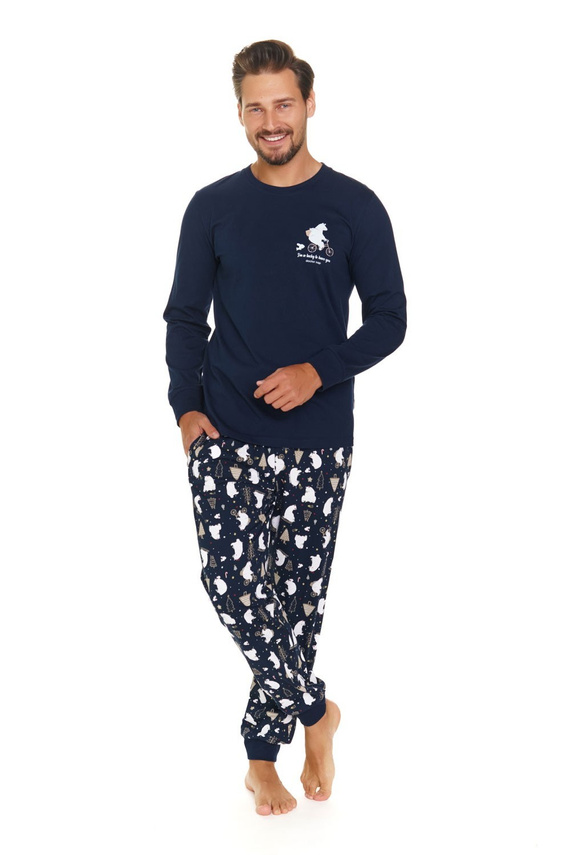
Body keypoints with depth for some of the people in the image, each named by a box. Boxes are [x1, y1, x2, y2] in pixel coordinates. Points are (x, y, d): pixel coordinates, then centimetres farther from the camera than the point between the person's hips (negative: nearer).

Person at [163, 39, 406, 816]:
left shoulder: (354, 207, 0)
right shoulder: (213, 207, 4)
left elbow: (389, 319, 1)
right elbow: (185, 317, 9)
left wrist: (320, 370, -14)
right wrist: (187, 406, -5)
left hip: (317, 440, 0)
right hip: (227, 435, 1)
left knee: (298, 595, 5)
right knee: (233, 584, -13)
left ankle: (263, 752, 21)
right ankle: (315, 711, 9)